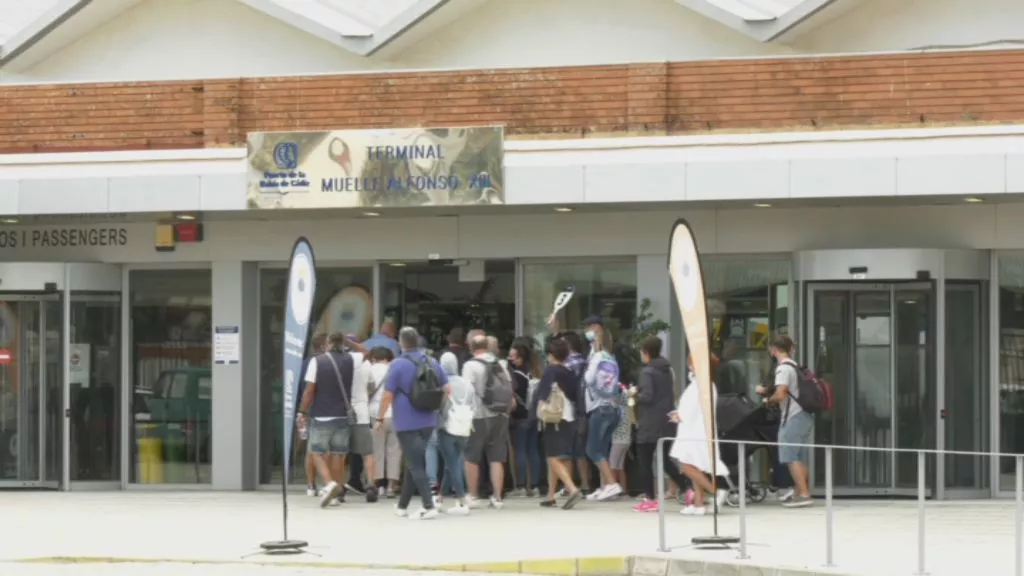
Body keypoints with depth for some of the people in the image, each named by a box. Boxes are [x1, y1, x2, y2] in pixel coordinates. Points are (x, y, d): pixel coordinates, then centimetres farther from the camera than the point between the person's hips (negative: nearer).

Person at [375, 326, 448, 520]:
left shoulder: (398, 365, -11)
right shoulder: (432, 362, 6)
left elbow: (388, 395, -12)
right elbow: (446, 389, 10)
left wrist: (380, 418, -1)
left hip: (406, 422, -6)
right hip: (428, 422, 6)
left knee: (415, 465, -5)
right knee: (413, 462, 16)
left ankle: (429, 506, -16)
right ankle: (402, 505, 25)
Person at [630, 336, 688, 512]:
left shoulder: (647, 372, -14)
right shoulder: (668, 370, 10)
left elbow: (647, 396, -21)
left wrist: (635, 393, -4)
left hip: (650, 425, -7)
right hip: (667, 423, 7)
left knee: (645, 461, 2)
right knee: (665, 459, 15)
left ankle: (650, 499, 1)